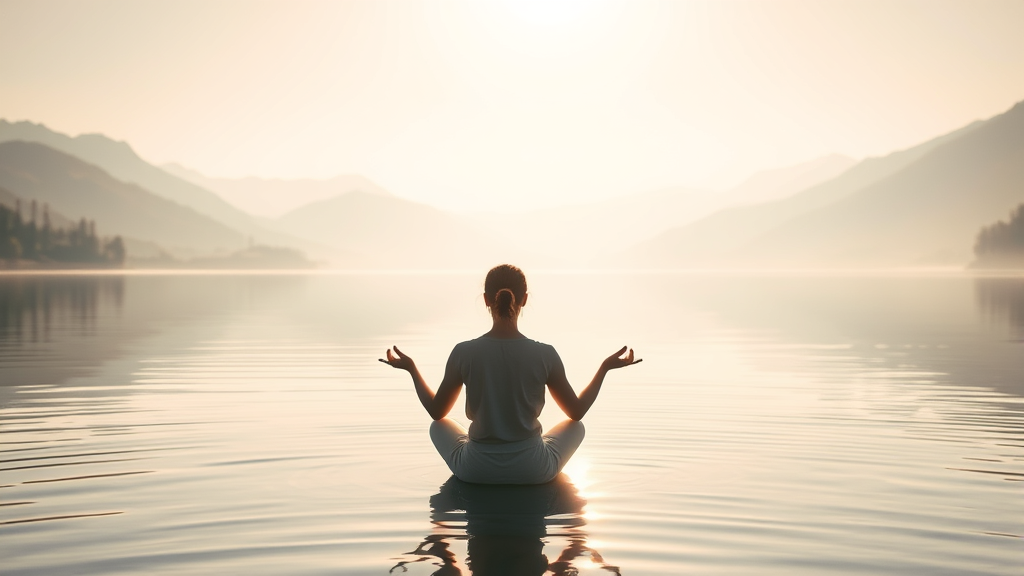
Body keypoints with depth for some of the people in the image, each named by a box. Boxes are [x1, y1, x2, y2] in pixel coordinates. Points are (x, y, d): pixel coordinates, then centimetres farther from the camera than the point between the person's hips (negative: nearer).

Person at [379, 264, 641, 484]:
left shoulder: (464, 352, -12)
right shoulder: (545, 354, -13)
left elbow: (436, 411, 3)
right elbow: (577, 411, 2)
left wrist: (410, 368, 18)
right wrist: (606, 367, 14)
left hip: (476, 471, 0)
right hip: (533, 471, 0)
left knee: (438, 427, 30)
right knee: (576, 427, 28)